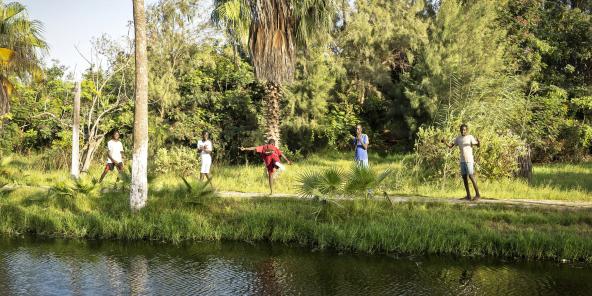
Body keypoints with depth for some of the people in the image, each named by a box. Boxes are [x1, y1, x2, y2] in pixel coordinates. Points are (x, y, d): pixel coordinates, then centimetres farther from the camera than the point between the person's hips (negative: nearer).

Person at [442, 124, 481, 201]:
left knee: (471, 176, -11)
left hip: (469, 160, -6)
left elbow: (478, 145, -12)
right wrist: (445, 142, -8)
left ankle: (477, 194, -4)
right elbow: (451, 146, 11)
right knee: (464, 177, 4)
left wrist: (478, 141, -34)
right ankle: (468, 196, 8)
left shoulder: (470, 137, -5)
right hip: (462, 161, 6)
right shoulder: (458, 138, 10)